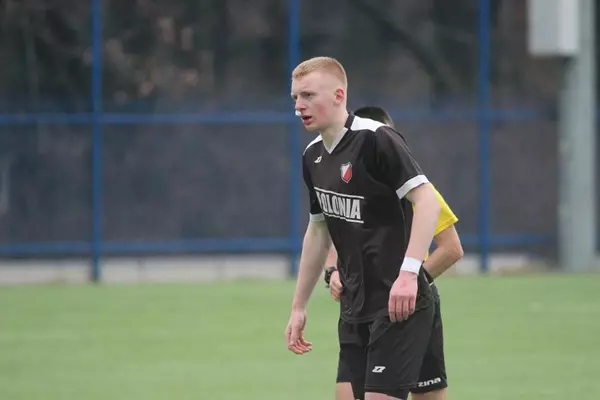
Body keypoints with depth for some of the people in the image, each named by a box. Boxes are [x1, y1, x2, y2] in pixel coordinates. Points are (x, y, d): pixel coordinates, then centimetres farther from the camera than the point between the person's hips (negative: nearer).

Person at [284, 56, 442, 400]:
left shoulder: (375, 139, -14)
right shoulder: (313, 156, 12)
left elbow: (427, 200, -21)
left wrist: (408, 273, -30)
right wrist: (299, 307, 23)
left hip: (399, 305, -8)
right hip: (355, 308, 8)